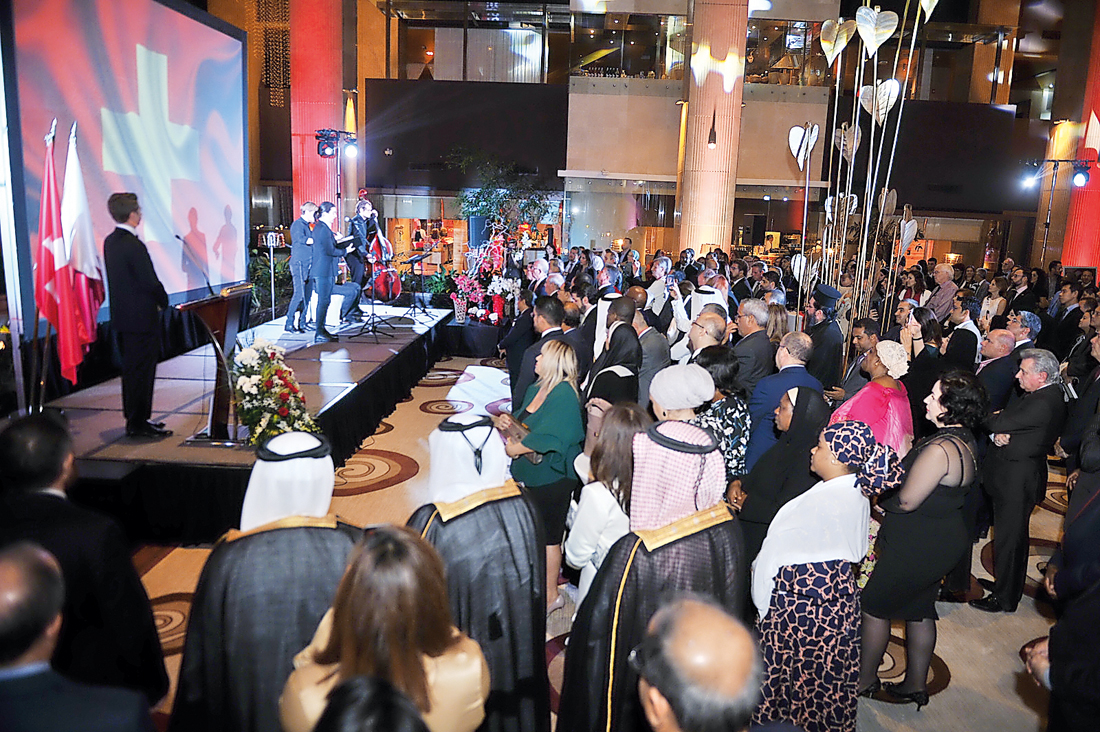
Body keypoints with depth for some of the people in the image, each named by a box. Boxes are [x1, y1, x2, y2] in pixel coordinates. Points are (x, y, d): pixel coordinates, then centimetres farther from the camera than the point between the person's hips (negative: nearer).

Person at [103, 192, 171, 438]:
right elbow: (150, 282, -19)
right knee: (142, 370, -1)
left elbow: (122, 278, 12)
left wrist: (156, 299, 13)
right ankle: (138, 424, 6)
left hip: (122, 315, 9)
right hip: (142, 317, -9)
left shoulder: (110, 241, 9)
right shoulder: (134, 245, -20)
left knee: (131, 369, 16)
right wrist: (163, 301, 1)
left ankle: (134, 419, 26)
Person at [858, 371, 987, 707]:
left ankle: (865, 679, 24)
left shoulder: (940, 449, -30)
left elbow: (905, 501, -22)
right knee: (919, 610, 21)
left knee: (875, 607, 8)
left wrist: (878, 498, -4)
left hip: (918, 546, -9)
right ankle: (916, 683, 34)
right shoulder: (966, 441, 2)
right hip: (944, 539, 9)